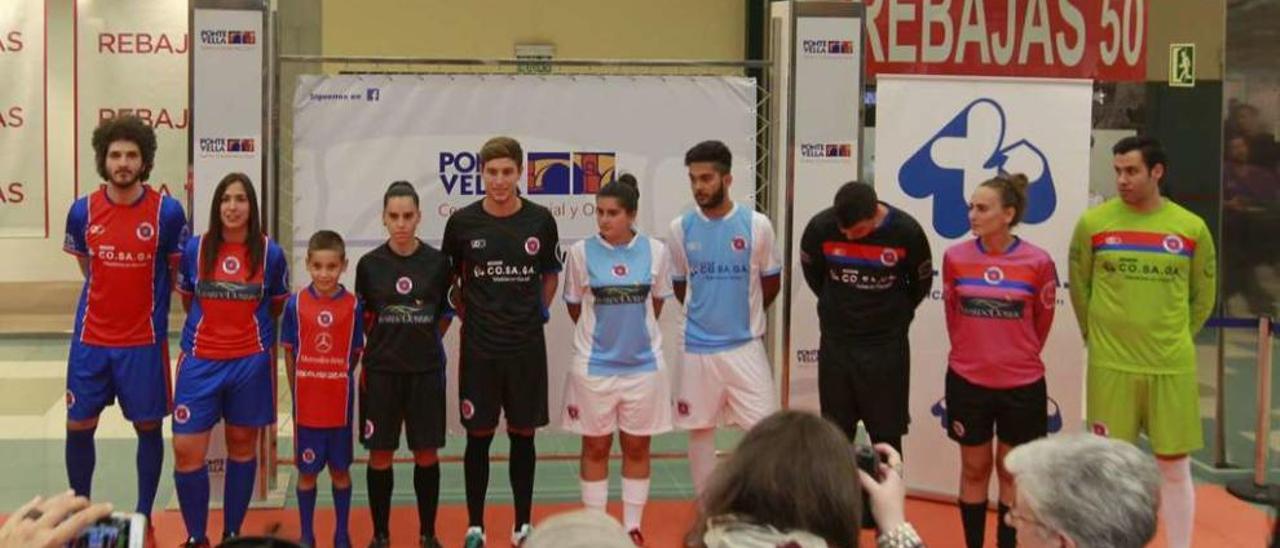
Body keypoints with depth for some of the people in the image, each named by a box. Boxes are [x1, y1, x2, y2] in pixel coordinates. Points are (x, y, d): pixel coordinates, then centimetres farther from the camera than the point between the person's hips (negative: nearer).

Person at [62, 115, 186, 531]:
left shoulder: (167, 211, -9)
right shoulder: (82, 210, -2)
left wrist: (149, 306, 4)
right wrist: (111, 297, 11)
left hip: (144, 341, -2)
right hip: (91, 339, 2)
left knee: (148, 428, 7)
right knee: (78, 427, 6)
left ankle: (144, 517, 21)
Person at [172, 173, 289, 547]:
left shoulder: (270, 253, -4)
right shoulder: (195, 249, -2)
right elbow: (187, 301, 13)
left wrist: (248, 328, 11)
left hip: (250, 361, 0)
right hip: (200, 361, 0)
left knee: (242, 447, 11)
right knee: (186, 452, -5)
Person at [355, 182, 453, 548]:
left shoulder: (437, 262, -2)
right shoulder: (370, 264, -1)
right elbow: (361, 317, 9)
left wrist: (423, 342, 3)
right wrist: (385, 343, 3)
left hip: (426, 371, 0)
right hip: (380, 372, 0)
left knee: (426, 453, 6)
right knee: (380, 454, 4)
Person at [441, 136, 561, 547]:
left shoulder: (540, 220, -1)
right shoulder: (462, 222, -3)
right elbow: (447, 278, 10)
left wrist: (541, 308, 3)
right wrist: (465, 313, 1)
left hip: (527, 347, 1)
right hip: (479, 347, -1)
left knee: (523, 435, 9)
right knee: (478, 436, 5)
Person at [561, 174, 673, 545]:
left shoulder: (655, 251, -5)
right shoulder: (581, 252, -7)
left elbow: (657, 301, 8)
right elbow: (574, 306, 5)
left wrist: (636, 331, 9)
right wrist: (602, 334, 9)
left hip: (644, 363, 1)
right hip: (594, 365, -1)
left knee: (637, 448, 11)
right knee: (595, 447, 10)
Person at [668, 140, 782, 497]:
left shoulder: (756, 225, -6)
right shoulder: (681, 228, -1)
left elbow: (771, 283, 7)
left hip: (745, 344, -2)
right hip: (697, 346, 2)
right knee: (700, 429, 10)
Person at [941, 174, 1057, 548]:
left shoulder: (1038, 262, -12)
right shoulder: (955, 257, -6)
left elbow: (1043, 321, 3)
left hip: (1022, 384, -1)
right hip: (967, 381, 1)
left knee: (1012, 471, 13)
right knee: (974, 468, 12)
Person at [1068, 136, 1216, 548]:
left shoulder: (1192, 228, -1)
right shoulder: (1093, 223, -3)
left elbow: (1203, 296, 10)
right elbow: (1079, 287, 8)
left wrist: (1174, 340, 9)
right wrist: (1099, 336, 7)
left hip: (1173, 367, 1)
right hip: (1110, 365, 0)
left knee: (1175, 466, 7)